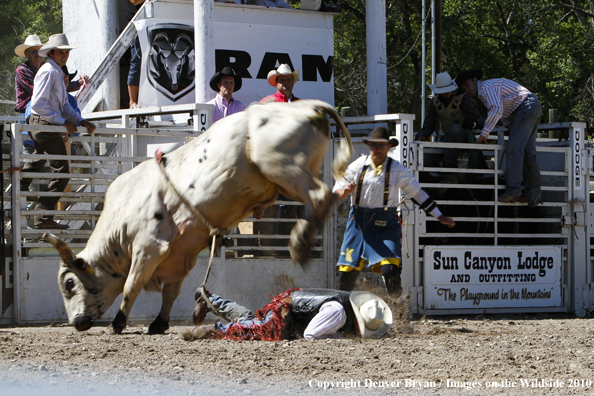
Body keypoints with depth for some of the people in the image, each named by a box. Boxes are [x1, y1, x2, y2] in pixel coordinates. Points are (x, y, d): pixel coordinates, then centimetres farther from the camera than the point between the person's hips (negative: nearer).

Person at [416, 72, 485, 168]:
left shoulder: (462, 100, -14)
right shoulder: (435, 102, 0)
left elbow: (481, 121, -16)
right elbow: (428, 127, 1)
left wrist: (472, 124, -40)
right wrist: (420, 139, -19)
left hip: (464, 137, -5)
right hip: (448, 138, 5)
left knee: (455, 128, -38)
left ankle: (449, 163, -34)